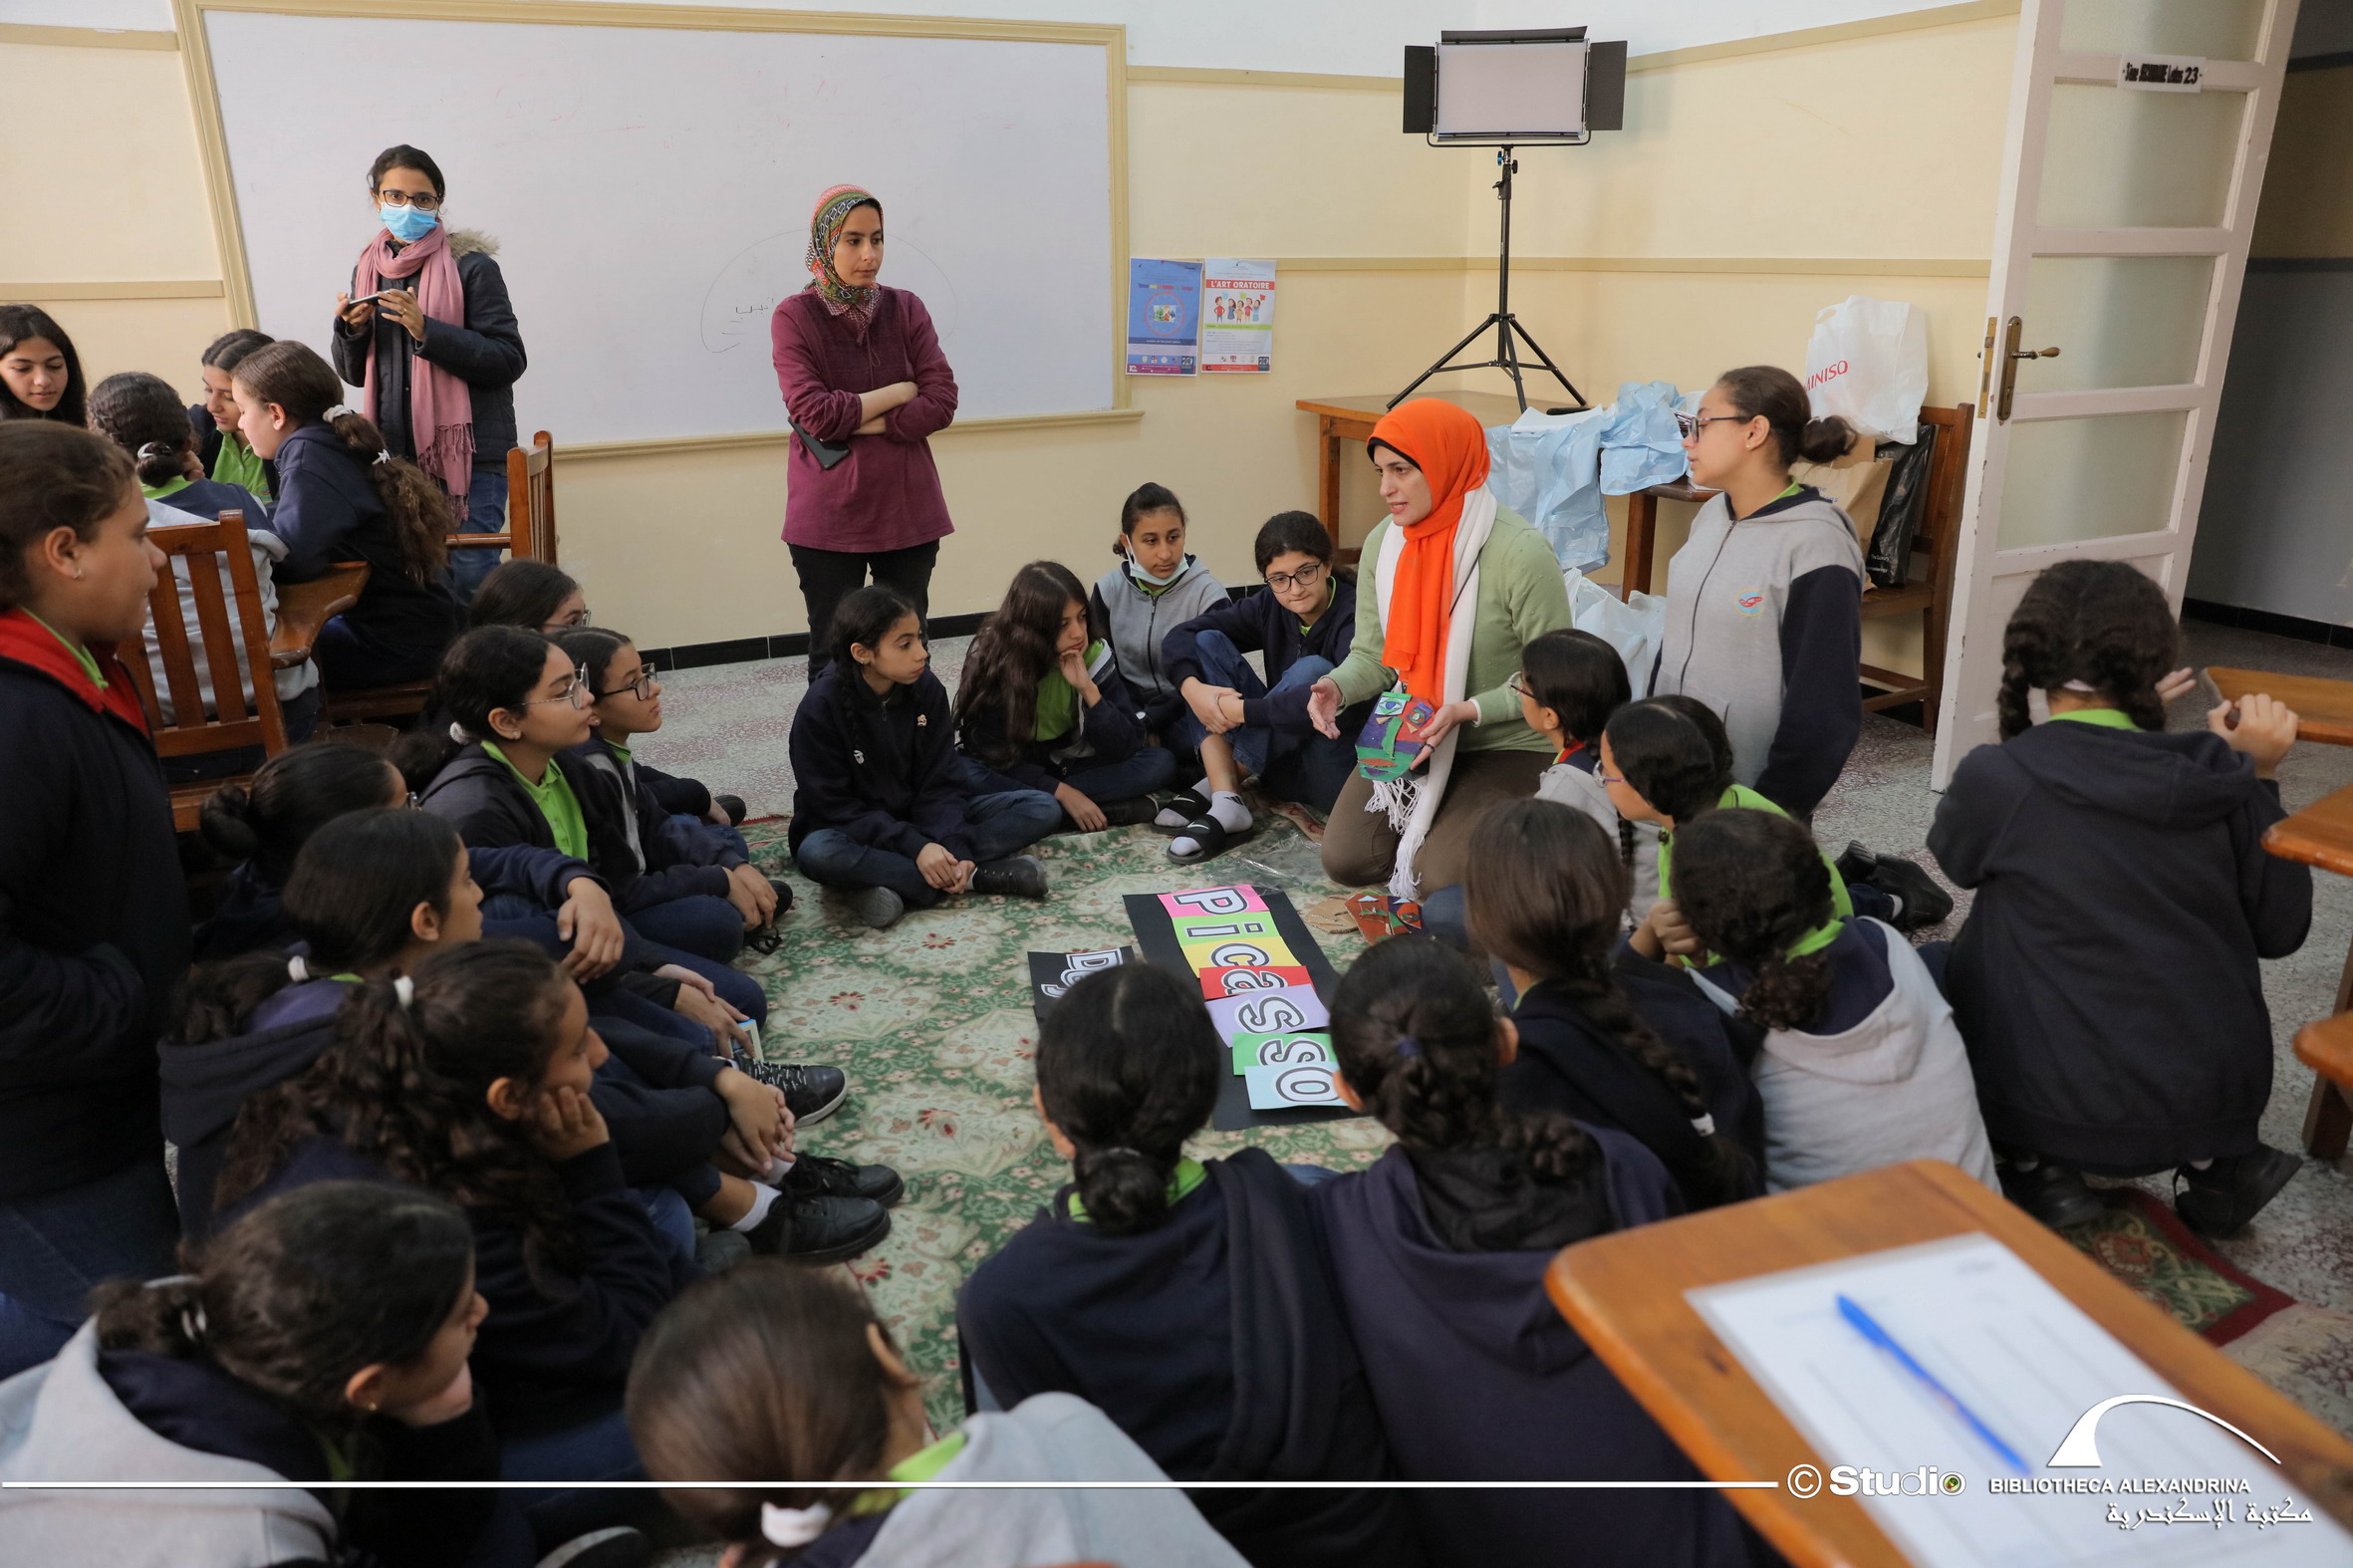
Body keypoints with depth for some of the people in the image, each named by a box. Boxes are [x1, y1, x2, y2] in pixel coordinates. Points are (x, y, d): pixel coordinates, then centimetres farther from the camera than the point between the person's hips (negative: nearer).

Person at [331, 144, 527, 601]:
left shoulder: (470, 266, -3)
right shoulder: (367, 269, 12)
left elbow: (508, 360, -12)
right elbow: (354, 374, 18)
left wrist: (427, 330, -20)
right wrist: (352, 331, -3)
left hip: (468, 454, -5)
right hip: (396, 453, 5)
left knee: (470, 580, -8)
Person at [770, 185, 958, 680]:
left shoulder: (906, 309, 5)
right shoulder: (794, 317, -3)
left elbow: (941, 403, -5)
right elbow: (814, 413, -15)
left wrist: (854, 423, -12)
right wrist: (900, 391, -7)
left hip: (907, 509, 3)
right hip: (828, 515, -2)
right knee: (833, 659, 5)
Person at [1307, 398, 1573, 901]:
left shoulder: (1520, 553, -22)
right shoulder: (1383, 543, -3)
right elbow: (1372, 654, 3)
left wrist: (1467, 710, -28)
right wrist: (1337, 686, -19)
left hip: (1505, 747, -5)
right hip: (1410, 737, 6)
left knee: (1441, 875, -19)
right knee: (1344, 860, -4)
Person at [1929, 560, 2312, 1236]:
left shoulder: (1997, 776, -17)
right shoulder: (2217, 780, -7)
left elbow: (1956, 857, 7)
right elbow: (2281, 931, 5)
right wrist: (2256, 779, 7)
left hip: (2064, 1108, -4)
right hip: (2223, 1098, 4)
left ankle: (2038, 1166, 7)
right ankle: (2216, 1160, 16)